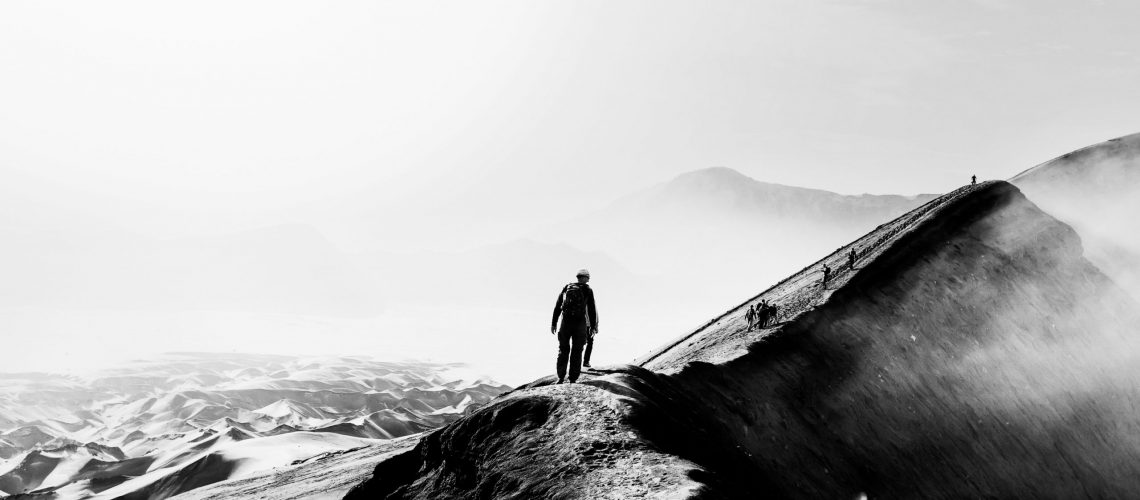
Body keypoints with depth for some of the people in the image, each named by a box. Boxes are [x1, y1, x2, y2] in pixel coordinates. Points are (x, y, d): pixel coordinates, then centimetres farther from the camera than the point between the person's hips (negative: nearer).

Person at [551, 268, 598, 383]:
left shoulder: (566, 288, 10)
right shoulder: (587, 290, 1)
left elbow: (557, 307, 9)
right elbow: (592, 310, -1)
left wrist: (554, 323, 12)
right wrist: (593, 327, 5)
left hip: (566, 322, 3)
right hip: (580, 322, -2)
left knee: (563, 350, 11)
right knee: (576, 352, 4)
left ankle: (561, 377, 6)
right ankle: (573, 379, 2)